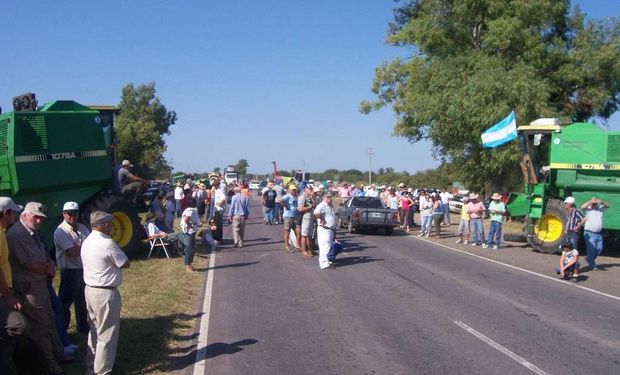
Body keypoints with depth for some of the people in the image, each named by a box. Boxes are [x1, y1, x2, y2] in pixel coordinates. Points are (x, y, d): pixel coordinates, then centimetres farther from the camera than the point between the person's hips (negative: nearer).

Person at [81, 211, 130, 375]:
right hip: (106, 293, -9)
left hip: (90, 290, 9)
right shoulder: (107, 243, -21)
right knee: (106, 334, 3)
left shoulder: (87, 242, 6)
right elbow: (126, 264, -11)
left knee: (95, 330, 20)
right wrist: (118, 253, 4)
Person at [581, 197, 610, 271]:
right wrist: (591, 201, -17)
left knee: (599, 249, 10)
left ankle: (589, 258, 31)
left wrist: (601, 202, -12)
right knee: (591, 249, -4)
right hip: (590, 233, -6)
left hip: (599, 233, 6)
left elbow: (607, 206, 6)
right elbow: (582, 207, -23)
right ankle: (593, 266, 6)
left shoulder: (600, 209, 12)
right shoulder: (588, 209, -4)